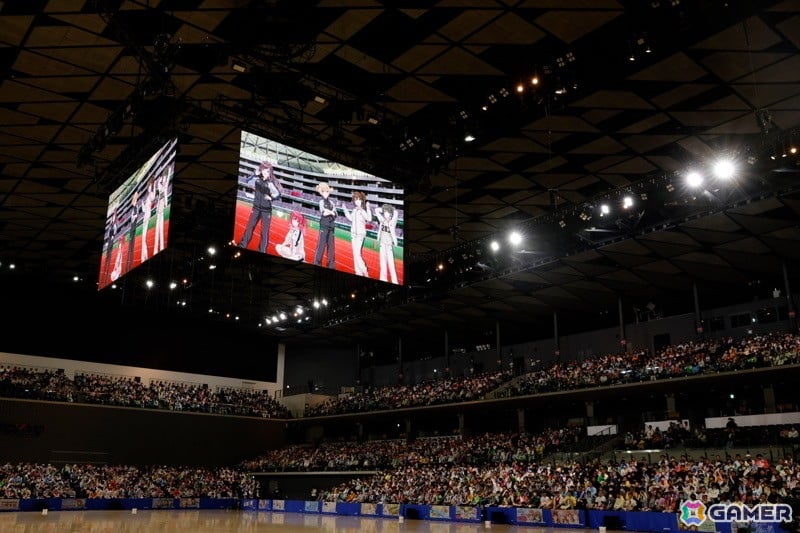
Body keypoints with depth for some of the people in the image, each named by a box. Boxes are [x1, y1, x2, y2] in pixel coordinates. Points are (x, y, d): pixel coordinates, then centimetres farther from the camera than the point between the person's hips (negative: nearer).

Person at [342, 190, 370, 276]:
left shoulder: (363, 210, -14)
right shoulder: (354, 210, 7)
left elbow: (369, 219, -30)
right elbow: (351, 218, 23)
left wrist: (367, 209, -40)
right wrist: (345, 209, 23)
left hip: (360, 234, -8)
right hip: (354, 233, 8)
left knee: (357, 253, -13)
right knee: (355, 253, 9)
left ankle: (364, 271, -4)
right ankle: (358, 272, 14)